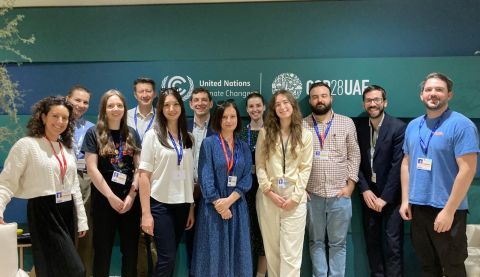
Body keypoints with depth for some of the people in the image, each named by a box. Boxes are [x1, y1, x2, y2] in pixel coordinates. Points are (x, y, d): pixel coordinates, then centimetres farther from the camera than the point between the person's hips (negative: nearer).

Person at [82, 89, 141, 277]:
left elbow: (139, 167, 5)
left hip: (130, 199, 3)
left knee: (131, 248, 9)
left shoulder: (132, 134, 9)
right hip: (104, 198, -3)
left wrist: (132, 195, -7)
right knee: (102, 249, 6)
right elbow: (92, 169, -7)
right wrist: (111, 196, -11)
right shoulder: (94, 133, -1)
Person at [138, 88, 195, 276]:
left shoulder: (188, 138, 8)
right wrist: (146, 213, -12)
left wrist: (192, 208, 7)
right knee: (167, 258, -6)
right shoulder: (153, 135, -3)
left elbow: (190, 175, 10)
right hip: (160, 204, -4)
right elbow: (144, 175, -7)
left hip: (182, 205, 4)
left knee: (170, 257, 11)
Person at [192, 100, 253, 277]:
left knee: (236, 252, 8)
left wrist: (229, 200, -13)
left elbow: (247, 178, 0)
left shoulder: (243, 147, 8)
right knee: (213, 252, 3)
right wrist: (218, 204, -14)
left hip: (236, 206, 3)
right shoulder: (209, 143, -2)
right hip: (213, 207, -3)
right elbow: (205, 177, -8)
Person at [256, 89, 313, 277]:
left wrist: (295, 196, -9)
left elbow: (305, 168, 0)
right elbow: (260, 166, 2)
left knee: (291, 252, -1)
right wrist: (269, 192, -9)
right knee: (271, 248, 10)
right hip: (268, 197, 1)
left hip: (294, 198, -1)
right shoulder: (265, 133, 4)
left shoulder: (305, 135, 3)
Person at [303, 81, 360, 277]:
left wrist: (350, 186, -3)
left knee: (338, 243, 8)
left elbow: (354, 155, 3)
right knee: (316, 241, 10)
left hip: (340, 194, 0)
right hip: (312, 194, 0)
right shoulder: (301, 126, 2)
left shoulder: (346, 123, 3)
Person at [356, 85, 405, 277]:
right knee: (372, 240, 11)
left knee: (393, 242, -2)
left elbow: (398, 165, -13)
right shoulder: (359, 128, 2)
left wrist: (385, 197, -15)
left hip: (391, 195, -4)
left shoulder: (398, 127, -10)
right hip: (369, 194, 4)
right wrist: (365, 190, -8)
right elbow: (357, 162, 3)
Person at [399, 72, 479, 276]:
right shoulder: (413, 126, 8)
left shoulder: (461, 124, -12)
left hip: (447, 210, -5)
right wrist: (405, 200, 5)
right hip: (417, 208, 6)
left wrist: (448, 211, -19)